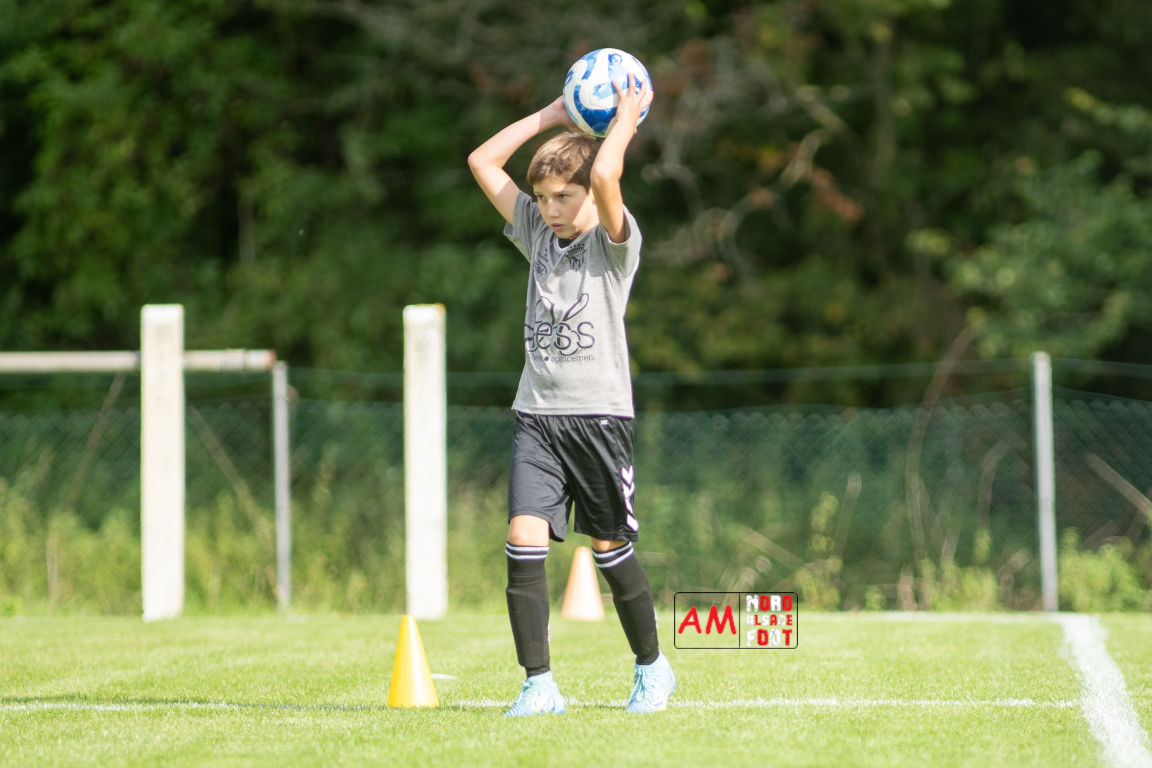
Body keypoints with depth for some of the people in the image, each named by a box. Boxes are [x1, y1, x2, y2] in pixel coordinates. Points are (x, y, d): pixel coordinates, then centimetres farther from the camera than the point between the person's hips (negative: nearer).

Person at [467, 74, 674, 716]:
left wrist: (626, 121, -9)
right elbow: (483, 161, 13)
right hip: (537, 414, 4)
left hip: (599, 413, -4)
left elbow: (604, 176, -25)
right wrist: (552, 116, 10)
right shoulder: (537, 233, 12)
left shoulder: (615, 241, -4)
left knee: (611, 549, 4)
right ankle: (539, 685, -10)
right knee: (524, 539, -12)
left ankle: (653, 667, 25)